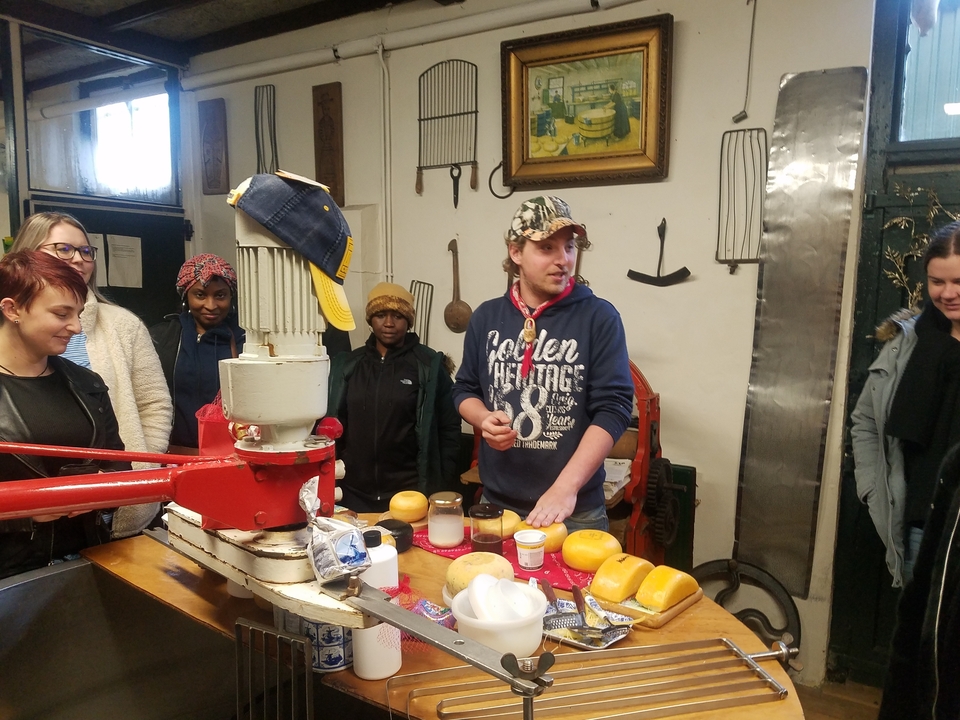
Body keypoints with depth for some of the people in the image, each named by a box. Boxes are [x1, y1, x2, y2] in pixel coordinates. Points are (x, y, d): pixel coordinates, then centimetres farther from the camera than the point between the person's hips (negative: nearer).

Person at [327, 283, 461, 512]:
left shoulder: (430, 365, -4)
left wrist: (443, 486, -5)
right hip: (353, 492, 3)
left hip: (409, 492, -3)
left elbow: (449, 428, -3)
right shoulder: (347, 364, 7)